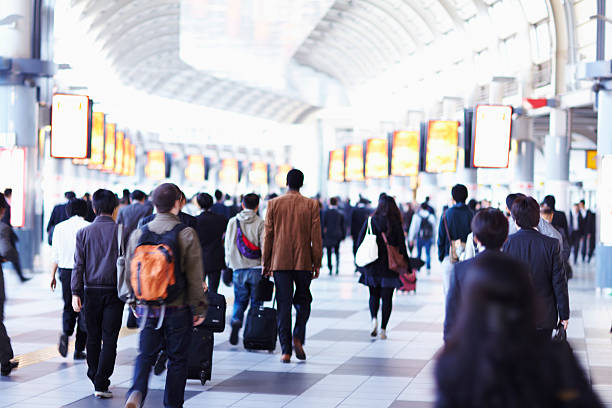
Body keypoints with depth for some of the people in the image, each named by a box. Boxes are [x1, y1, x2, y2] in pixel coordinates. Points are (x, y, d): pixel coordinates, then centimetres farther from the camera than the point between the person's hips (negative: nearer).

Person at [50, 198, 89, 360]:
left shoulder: (60, 227, 2)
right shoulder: (88, 228, -8)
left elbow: (55, 255, 5)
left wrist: (53, 275, 13)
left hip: (65, 272, 3)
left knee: (68, 308, 18)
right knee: (83, 310, 7)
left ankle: (66, 333, -9)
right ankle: (79, 349, 7)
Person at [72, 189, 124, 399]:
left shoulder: (84, 232, 1)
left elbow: (78, 265, -2)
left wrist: (75, 293, -2)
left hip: (91, 291, 2)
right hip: (114, 292, -2)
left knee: (93, 338, 14)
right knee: (109, 339, -2)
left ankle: (95, 377, 24)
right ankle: (101, 384, -8)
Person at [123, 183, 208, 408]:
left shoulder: (138, 234, 1)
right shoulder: (186, 234, -10)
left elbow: (129, 273, 9)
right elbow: (195, 277, -8)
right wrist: (200, 308, 1)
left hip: (148, 307, 3)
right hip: (178, 307, -3)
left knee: (146, 354, 11)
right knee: (177, 358, 10)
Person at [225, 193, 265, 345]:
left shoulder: (232, 222, 3)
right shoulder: (260, 223, -6)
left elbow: (227, 245, 8)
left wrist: (229, 264, 18)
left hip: (238, 268, 2)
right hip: (256, 269, -2)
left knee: (240, 300, 13)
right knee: (256, 301, 7)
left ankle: (236, 322, -12)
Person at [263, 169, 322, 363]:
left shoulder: (274, 204, 0)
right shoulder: (311, 205, -2)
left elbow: (268, 235, 2)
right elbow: (316, 236, -1)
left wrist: (266, 262, 10)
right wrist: (317, 263, 6)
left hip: (280, 262, 0)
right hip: (303, 261, 0)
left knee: (284, 305, 3)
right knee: (303, 301, 16)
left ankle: (286, 351, 1)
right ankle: (298, 338, -4)